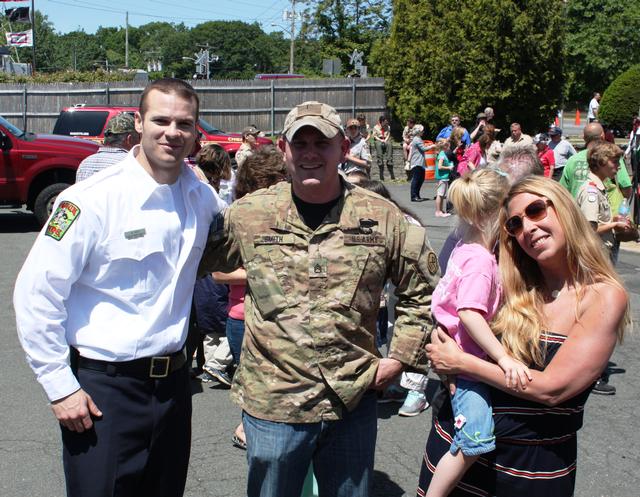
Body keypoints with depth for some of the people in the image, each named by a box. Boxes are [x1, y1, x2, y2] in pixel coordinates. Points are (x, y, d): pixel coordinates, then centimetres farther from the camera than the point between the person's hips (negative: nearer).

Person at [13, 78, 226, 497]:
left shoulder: (202, 198, 2)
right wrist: (60, 386, -13)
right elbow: (36, 293, -14)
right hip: (103, 387, -6)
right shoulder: (92, 199, -15)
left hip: (173, 381, 6)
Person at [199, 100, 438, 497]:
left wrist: (400, 357, 2)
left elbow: (422, 289, 8)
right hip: (272, 406, 0)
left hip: (354, 403, 1)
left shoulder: (382, 217, -2)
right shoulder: (248, 214, -3)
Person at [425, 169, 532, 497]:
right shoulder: (480, 261, -22)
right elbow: (470, 314, -31)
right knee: (474, 442, -11)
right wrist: (504, 358, -33)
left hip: (461, 355, 10)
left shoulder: (465, 249, 5)